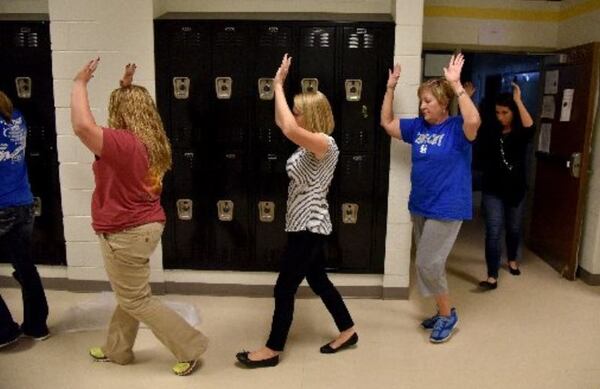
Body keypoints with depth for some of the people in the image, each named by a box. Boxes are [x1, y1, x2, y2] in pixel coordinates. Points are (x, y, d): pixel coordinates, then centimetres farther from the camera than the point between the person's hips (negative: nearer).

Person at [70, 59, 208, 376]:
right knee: (129, 293, 22)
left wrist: (80, 83, -22)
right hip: (143, 226, 9)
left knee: (136, 300, 5)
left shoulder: (123, 143, -25)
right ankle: (117, 350, 41)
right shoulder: (151, 142, 3)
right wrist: (127, 87, 17)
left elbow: (82, 126, -36)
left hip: (125, 234, -9)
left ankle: (190, 348, 11)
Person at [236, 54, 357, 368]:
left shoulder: (325, 143, -19)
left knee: (284, 288, -1)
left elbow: (289, 130, -36)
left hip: (309, 227, -10)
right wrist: (278, 84, 6)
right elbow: (281, 122, 17)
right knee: (318, 280, 19)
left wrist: (279, 85, -25)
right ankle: (348, 331, 33)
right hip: (304, 225, 10)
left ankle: (273, 350, 14)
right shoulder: (310, 141, 9)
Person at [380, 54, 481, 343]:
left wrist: (456, 84, -33)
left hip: (446, 209, -7)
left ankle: (447, 314, 15)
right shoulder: (417, 127, 6)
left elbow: (474, 120, -34)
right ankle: (442, 312, 33)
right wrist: (390, 89, 4)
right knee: (429, 264, 16)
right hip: (419, 207, 8)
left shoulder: (457, 129, -13)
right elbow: (386, 123, 12)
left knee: (428, 264, -7)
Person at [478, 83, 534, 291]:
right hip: (493, 190, -1)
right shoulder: (491, 132, -1)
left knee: (513, 229, 19)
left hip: (515, 189, 1)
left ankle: (512, 259, 46)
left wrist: (518, 100, -28)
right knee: (493, 232, -8)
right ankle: (492, 277, -8)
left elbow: (530, 127, -29)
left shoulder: (521, 134, -6)